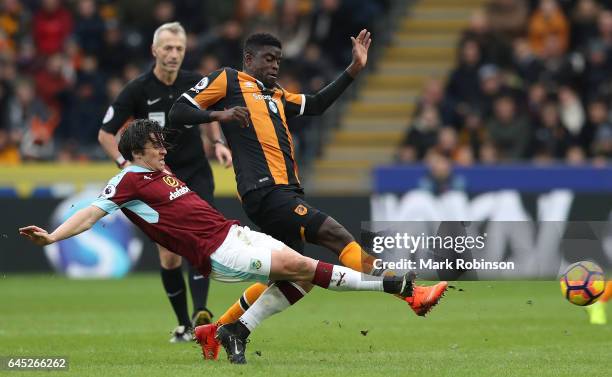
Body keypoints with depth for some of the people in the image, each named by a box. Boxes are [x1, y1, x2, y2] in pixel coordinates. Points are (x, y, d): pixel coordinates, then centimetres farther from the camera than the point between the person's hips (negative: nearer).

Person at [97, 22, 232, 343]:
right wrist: (128, 165, -17)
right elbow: (105, 134, -5)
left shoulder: (195, 84, -4)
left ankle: (200, 314, -28)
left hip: (196, 175, 1)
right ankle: (183, 325, 14)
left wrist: (218, 143, -2)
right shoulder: (137, 90, -11)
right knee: (169, 256, 0)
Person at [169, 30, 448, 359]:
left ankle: (214, 332, 19)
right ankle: (412, 295, -23)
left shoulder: (276, 95, 28)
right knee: (336, 235, -18)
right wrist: (218, 114, -17)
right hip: (266, 192, -10)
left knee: (293, 281, 11)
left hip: (286, 193, 10)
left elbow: (316, 105, 29)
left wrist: (354, 69, 23)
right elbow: (177, 113, 0)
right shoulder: (226, 80, 6)